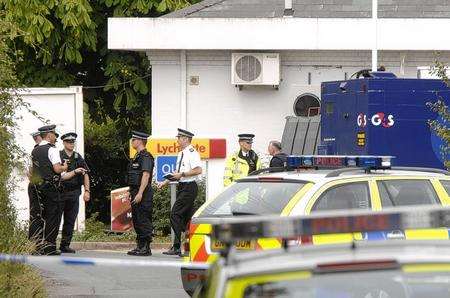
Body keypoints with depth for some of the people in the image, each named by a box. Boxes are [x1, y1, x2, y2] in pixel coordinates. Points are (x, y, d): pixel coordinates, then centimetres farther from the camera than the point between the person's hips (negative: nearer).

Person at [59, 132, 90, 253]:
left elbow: (85, 174, 15)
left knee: (70, 221, 6)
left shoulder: (78, 157, 13)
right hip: (60, 192, -5)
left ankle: (65, 245, 11)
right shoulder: (58, 156, -1)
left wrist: (87, 191, 7)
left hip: (74, 193, 5)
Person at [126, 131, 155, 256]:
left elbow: (146, 175, -21)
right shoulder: (137, 156, 18)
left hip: (143, 194, -10)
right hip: (136, 193, 10)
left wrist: (140, 194, -26)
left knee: (143, 221, -8)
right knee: (136, 220, 12)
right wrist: (132, 193, 22)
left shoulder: (146, 156, -14)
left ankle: (145, 248, -6)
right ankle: (140, 246, 17)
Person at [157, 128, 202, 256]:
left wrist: (181, 174, -21)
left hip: (189, 187, -10)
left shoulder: (192, 153, -12)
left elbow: (198, 170, -23)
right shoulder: (181, 154, 18)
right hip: (182, 187, 10)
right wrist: (165, 182, 15)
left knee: (175, 215, -14)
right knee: (187, 218, 11)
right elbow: (177, 174, 25)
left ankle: (177, 247, -15)